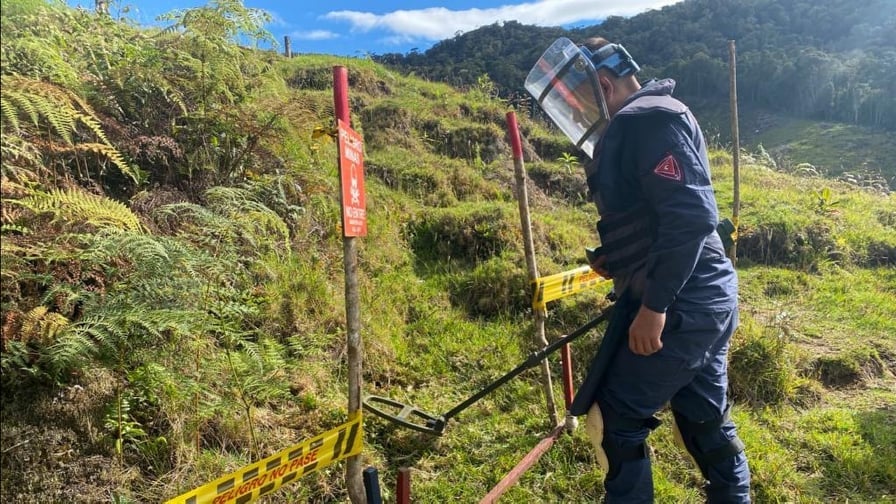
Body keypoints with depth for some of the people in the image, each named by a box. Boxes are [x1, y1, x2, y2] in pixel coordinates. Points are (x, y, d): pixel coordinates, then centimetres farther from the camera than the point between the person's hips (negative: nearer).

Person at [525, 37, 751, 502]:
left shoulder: (648, 118, -14)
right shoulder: (633, 127, 17)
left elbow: (692, 215, -25)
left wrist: (654, 303, -24)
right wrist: (615, 260, 9)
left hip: (678, 308, -10)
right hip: (704, 302, 10)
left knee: (614, 418, 0)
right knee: (705, 419, 20)